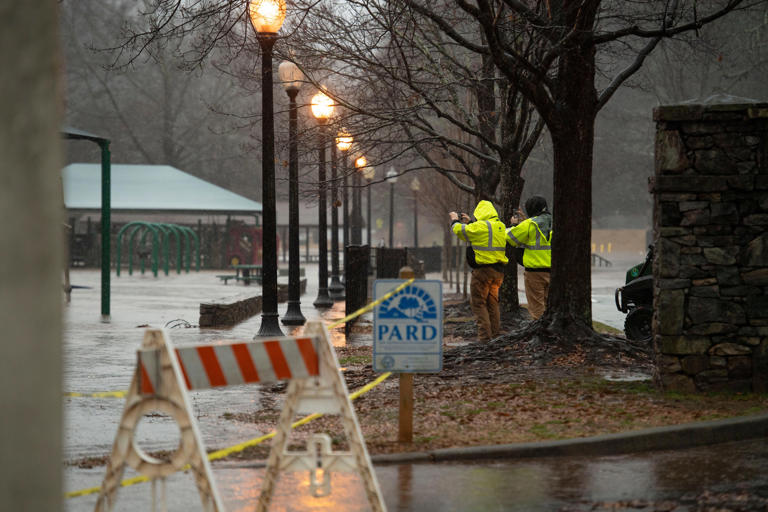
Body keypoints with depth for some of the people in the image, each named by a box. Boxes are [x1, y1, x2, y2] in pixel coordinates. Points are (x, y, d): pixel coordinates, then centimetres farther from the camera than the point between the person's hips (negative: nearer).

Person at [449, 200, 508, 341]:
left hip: (483, 270, -7)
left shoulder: (479, 226, -15)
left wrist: (455, 220, 18)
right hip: (498, 270, 7)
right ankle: (495, 334, 18)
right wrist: (469, 222, 33)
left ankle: (484, 336, -8)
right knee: (492, 303, 16)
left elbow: (460, 230, -3)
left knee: (478, 303, -1)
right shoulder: (500, 227, 8)